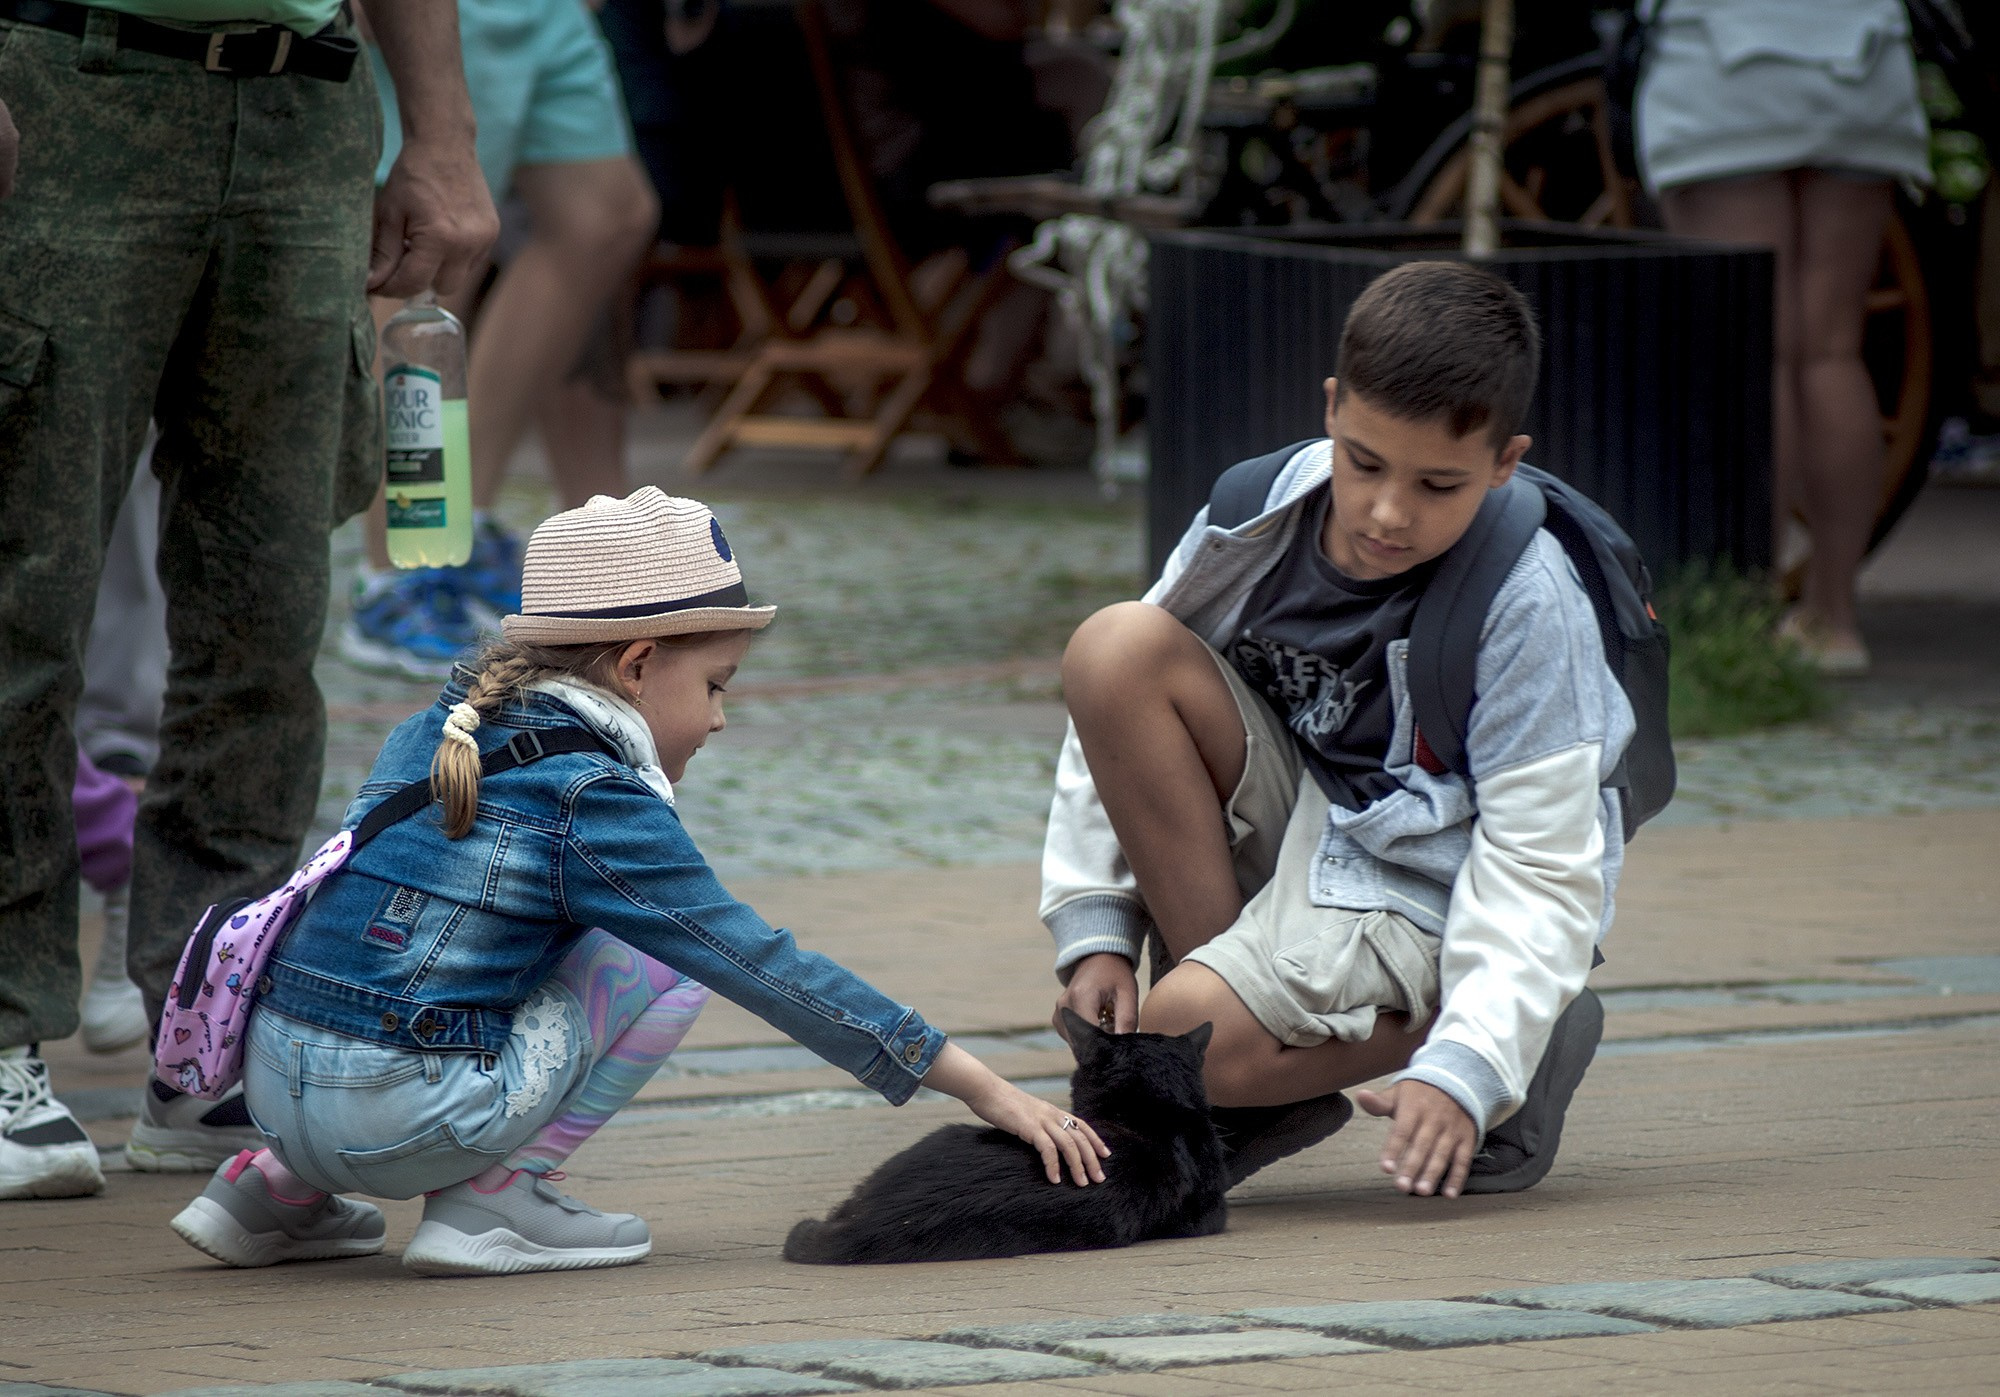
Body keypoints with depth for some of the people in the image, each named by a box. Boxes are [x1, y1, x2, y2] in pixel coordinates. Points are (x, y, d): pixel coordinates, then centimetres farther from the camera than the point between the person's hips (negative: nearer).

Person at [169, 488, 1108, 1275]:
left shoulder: (431, 736, 14)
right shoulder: (595, 804, -8)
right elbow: (767, 972, -7)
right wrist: (986, 1090, -4)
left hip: (272, 1081, 7)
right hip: (393, 1120, -7)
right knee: (668, 956, 3)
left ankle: (279, 1188, 20)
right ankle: (490, 1202, -2)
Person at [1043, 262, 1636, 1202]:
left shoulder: (1527, 610, -22)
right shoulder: (1260, 520, -9)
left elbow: (1542, 872, -22)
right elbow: (1118, 707, 0)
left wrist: (1461, 1071, -34)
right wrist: (1095, 931, -7)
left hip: (1423, 894, -6)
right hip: (1295, 831, 6)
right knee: (1114, 649, -19)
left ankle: (1523, 1037, -5)